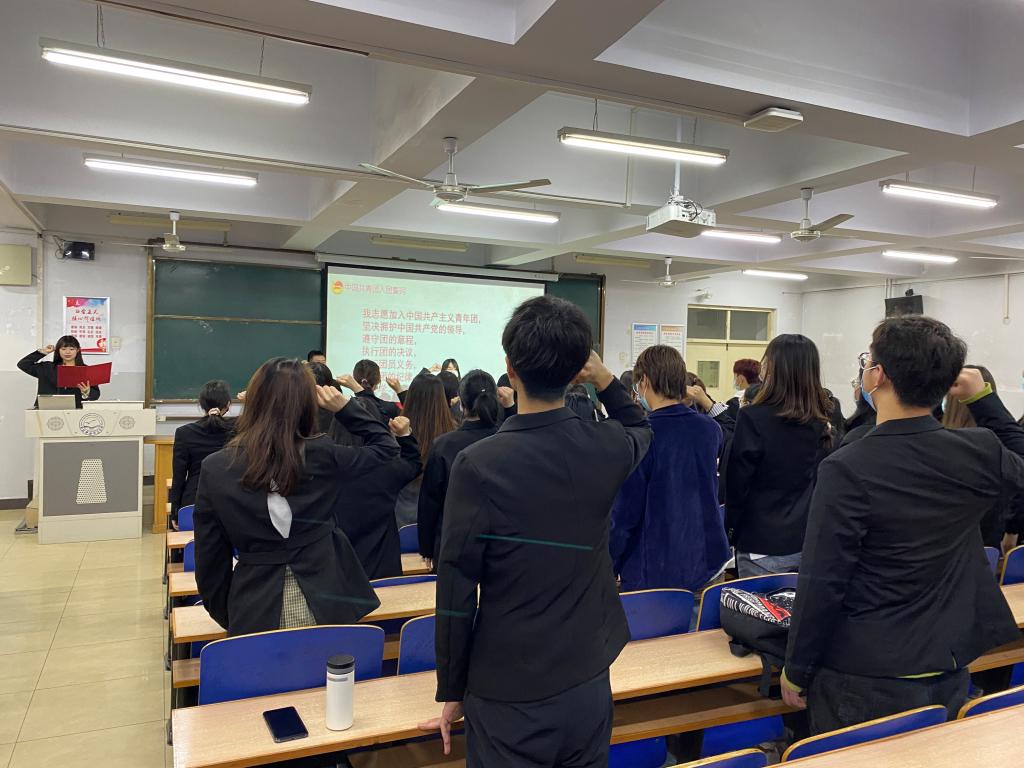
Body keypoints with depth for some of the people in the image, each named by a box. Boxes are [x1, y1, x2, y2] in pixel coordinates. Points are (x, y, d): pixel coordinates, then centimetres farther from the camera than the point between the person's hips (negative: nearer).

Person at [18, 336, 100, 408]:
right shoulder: (48, 368, 16)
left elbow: (96, 394, 1)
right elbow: (22, 364, 16)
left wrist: (87, 392, -22)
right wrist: (42, 352, 16)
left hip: (76, 411, -1)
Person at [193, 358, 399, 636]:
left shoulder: (215, 469, -9)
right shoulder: (323, 456, -11)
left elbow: (209, 559, -2)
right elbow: (386, 446, 6)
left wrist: (225, 616, 11)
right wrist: (344, 408, 2)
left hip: (253, 615, 0)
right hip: (324, 606, 0)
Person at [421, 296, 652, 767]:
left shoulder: (478, 464, -20)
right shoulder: (608, 447, -9)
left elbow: (457, 594, -14)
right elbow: (641, 429, 18)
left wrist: (452, 692, -1)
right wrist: (605, 379, 4)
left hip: (507, 698, -3)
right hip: (589, 687, 4)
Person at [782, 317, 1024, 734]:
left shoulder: (846, 470, -24)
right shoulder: (980, 453, -10)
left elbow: (821, 584, -20)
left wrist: (796, 672, -7)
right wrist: (983, 397, 12)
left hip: (864, 683, -5)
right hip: (949, 675, 5)